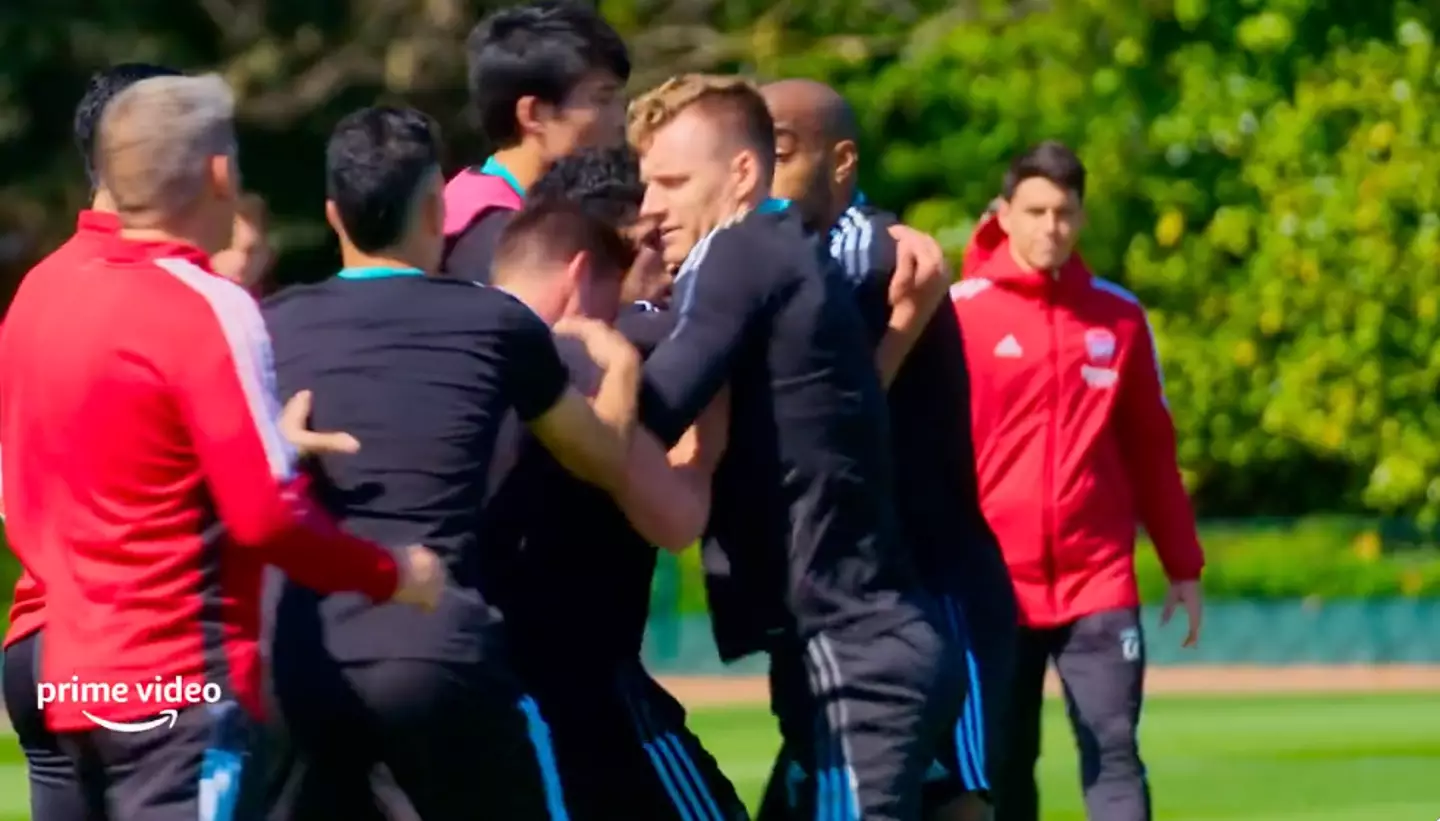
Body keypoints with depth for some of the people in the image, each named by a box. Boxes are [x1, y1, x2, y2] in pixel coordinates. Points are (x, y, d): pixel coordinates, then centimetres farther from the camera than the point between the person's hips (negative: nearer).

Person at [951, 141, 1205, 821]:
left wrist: (1183, 565, 11)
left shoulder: (1118, 315, 7)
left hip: (1099, 581, 2)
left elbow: (1151, 448, 12)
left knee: (1113, 755, -5)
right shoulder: (960, 312, -2)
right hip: (992, 584, -2)